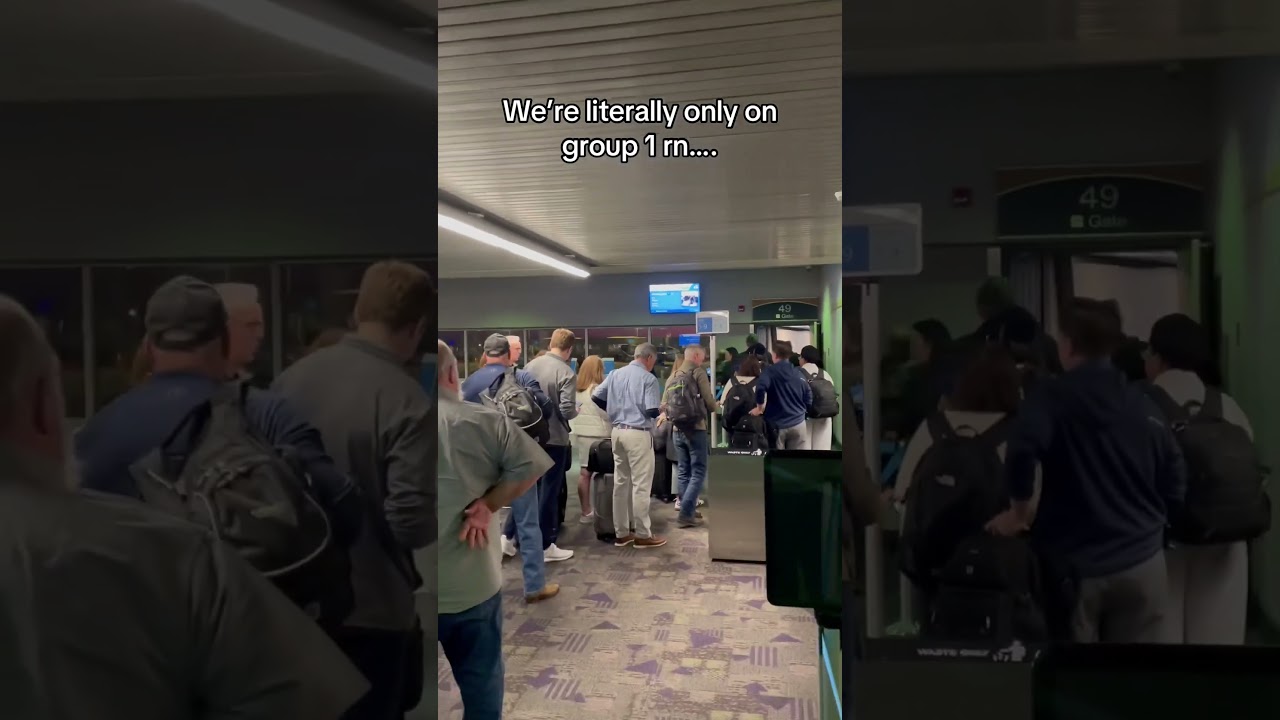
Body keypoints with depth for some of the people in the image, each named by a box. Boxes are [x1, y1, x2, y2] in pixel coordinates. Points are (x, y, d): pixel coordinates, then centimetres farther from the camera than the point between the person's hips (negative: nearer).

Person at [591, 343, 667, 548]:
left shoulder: (615, 374, 9)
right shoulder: (648, 378, -10)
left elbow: (596, 398, 7)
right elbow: (652, 411, -16)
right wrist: (661, 409, 7)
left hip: (617, 431, 7)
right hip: (638, 434, -7)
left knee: (620, 482, 12)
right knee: (640, 484, -1)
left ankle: (622, 533, 19)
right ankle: (643, 535, 5)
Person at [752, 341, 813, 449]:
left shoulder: (770, 371, -7)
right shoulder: (799, 373, 8)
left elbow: (761, 387, -28)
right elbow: (809, 398, 11)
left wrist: (759, 407, -14)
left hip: (777, 425, -4)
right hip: (798, 423, 4)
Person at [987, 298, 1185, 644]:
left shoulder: (1053, 395, -9)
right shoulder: (1144, 404, 6)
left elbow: (1022, 449, -29)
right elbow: (1174, 487, 8)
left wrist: (1019, 511, -15)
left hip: (1075, 566, -4)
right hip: (1142, 563, 4)